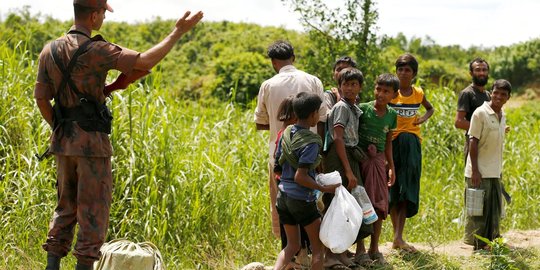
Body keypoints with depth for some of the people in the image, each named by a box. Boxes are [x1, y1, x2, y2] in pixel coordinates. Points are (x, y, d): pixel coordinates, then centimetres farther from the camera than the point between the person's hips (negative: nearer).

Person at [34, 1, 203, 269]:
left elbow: (41, 98, 8)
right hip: (91, 142, -7)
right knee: (94, 210, 2)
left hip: (63, 141, 7)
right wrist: (178, 32, -15)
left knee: (66, 207, 16)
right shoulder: (95, 50, -15)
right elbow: (145, 61, -22)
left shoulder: (50, 50, 5)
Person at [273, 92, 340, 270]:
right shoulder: (311, 142, -18)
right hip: (302, 199, -7)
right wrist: (325, 188, -15)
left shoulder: (286, 133, 4)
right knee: (318, 247, 8)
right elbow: (300, 177, -23)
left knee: (292, 245, 18)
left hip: (283, 196, 7)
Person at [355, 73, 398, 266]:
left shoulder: (392, 115, 5)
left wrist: (391, 167, 15)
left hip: (379, 161, 4)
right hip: (361, 159, -4)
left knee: (380, 204, 5)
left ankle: (374, 248, 16)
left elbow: (388, 142, 14)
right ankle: (360, 249, 8)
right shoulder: (363, 109, -8)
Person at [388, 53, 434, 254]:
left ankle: (399, 237, -6)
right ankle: (397, 235, 10)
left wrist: (424, 118, 5)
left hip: (412, 144, 3)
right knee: (393, 189, 2)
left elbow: (430, 108, 27)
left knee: (407, 191, -3)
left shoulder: (418, 93, 7)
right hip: (393, 143, -3)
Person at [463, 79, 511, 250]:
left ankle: (492, 238, 23)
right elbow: (473, 142, -14)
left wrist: (500, 169, 16)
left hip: (495, 172, 7)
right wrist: (475, 170, -18)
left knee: (495, 208, 12)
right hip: (480, 171, -7)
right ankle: (477, 243, 7)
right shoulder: (481, 113, -12)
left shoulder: (502, 116, 10)